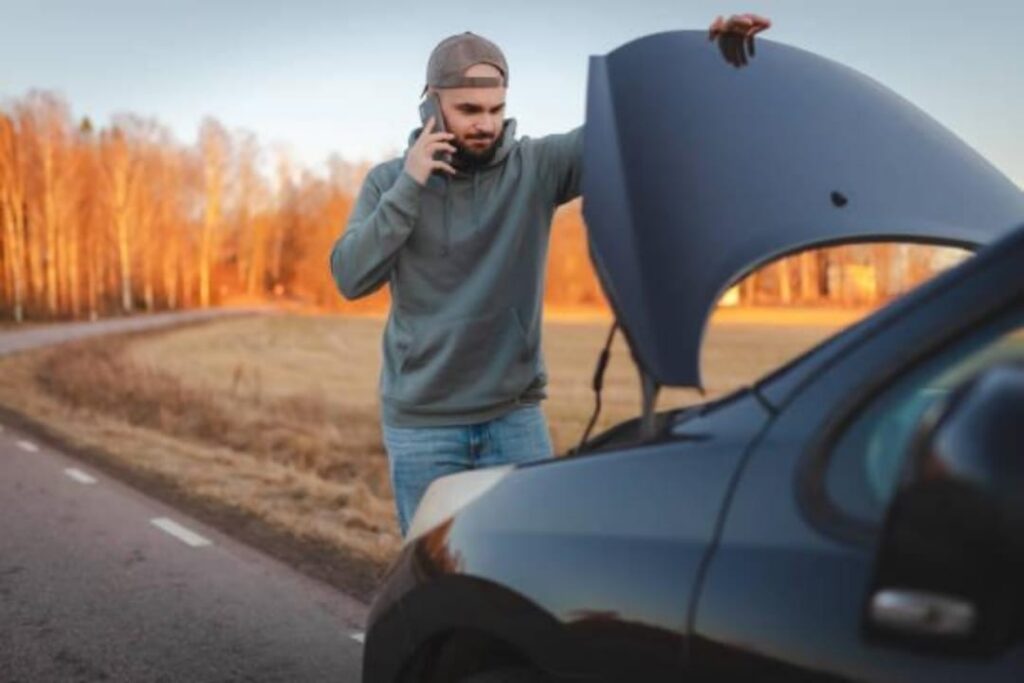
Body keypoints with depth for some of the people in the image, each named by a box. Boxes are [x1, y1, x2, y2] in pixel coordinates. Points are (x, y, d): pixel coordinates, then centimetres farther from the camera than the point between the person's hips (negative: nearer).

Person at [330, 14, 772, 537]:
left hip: (514, 415, 0)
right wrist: (408, 188, -16)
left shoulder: (536, 166, -3)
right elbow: (350, 277, -9)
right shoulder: (390, 181, 1)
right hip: (421, 422, 0)